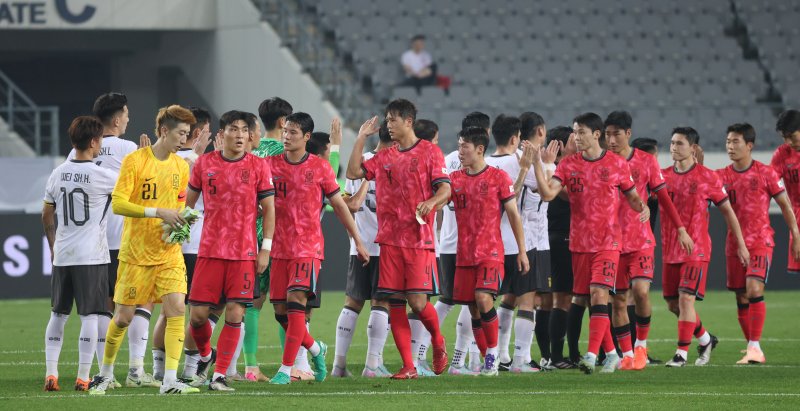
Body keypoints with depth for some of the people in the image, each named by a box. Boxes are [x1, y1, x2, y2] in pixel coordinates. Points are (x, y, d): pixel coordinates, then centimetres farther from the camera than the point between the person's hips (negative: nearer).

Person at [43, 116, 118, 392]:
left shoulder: (58, 174, 5)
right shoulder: (102, 176, -11)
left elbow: (47, 216, 14)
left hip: (62, 256, 5)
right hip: (92, 257, -5)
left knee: (58, 315, 12)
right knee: (90, 316, -1)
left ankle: (51, 374, 7)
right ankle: (83, 377, -3)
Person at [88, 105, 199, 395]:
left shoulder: (181, 166, 8)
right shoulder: (135, 161, -10)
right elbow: (117, 203, -16)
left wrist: (181, 221, -1)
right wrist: (158, 212, -23)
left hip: (169, 253, 4)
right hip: (135, 253, -4)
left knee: (176, 308, -13)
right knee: (123, 316, 4)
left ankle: (170, 381, -14)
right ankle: (106, 372, 26)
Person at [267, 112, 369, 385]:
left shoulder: (319, 168, 1)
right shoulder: (271, 164, 5)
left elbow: (339, 205, 8)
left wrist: (358, 240, 10)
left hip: (309, 247, -3)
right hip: (279, 247, 3)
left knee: (296, 302, -17)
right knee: (281, 311, 3)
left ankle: (286, 369, -15)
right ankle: (316, 349, 28)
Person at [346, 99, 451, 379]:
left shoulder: (429, 152, 1)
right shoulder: (384, 158, 15)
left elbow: (445, 189, -6)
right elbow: (353, 172, 11)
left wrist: (431, 201, -27)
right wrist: (361, 138, 9)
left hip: (419, 240, -5)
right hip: (390, 240, 5)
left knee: (418, 302, -12)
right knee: (395, 303, -1)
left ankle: (438, 341, 18)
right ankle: (408, 366, 2)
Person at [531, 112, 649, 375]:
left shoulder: (617, 164, 0)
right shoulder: (568, 164, 5)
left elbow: (632, 196, 8)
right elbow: (548, 193, -7)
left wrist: (643, 208, -13)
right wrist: (537, 165, -18)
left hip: (608, 242, -4)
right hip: (579, 242, 4)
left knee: (599, 294, -17)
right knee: (591, 300, 7)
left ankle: (591, 355, -23)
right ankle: (611, 354, 19)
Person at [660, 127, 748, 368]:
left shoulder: (707, 178, -3)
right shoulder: (663, 176, 7)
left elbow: (727, 211, 4)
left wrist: (741, 244, 4)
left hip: (696, 249, -5)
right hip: (670, 249, 5)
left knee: (686, 298, -15)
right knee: (673, 304, 8)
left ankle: (682, 352, -10)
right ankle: (706, 340, 29)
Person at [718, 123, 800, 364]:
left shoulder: (766, 174, -3)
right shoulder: (722, 176, 7)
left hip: (760, 241, -4)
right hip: (734, 243, 4)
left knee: (754, 289, -21)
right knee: (741, 298, 5)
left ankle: (754, 347, -22)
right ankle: (753, 350, 16)